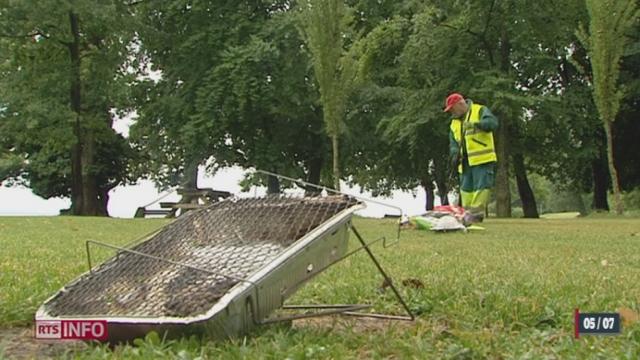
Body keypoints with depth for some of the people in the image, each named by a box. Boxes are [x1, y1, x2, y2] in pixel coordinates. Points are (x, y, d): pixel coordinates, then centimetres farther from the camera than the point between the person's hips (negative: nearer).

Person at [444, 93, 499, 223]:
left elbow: (493, 123, -17)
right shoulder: (454, 123, 20)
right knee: (466, 189, 8)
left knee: (481, 187, -11)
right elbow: (453, 142, 19)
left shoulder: (480, 111, -1)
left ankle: (476, 214, -12)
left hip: (482, 159, -7)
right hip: (465, 162, 8)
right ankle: (467, 214, 13)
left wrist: (476, 124, -34)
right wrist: (455, 154, -1)